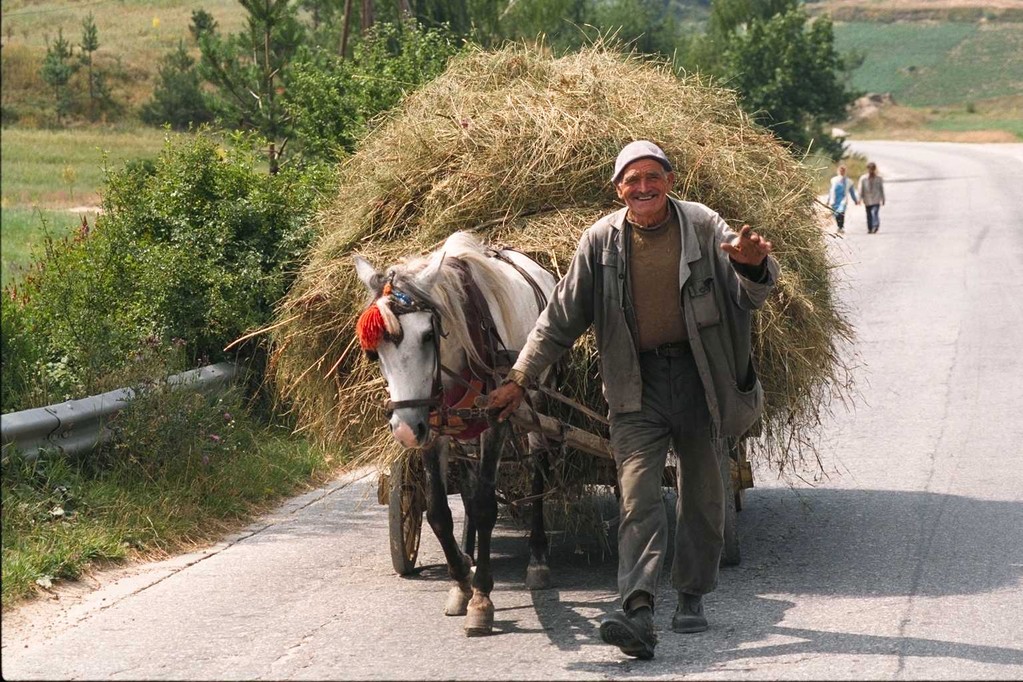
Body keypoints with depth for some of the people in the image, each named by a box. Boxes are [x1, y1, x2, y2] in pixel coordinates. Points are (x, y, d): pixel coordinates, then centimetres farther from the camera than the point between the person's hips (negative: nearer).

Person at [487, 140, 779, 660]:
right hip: (635, 387, -1)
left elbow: (752, 295, -8)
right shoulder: (601, 241, 0)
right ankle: (638, 613, -23)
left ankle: (692, 597, 27)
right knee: (638, 498, -12)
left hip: (698, 377, 1)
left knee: (702, 496, 10)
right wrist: (519, 379, 4)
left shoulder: (704, 227, -2)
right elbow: (561, 319, 7)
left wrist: (754, 266, -32)